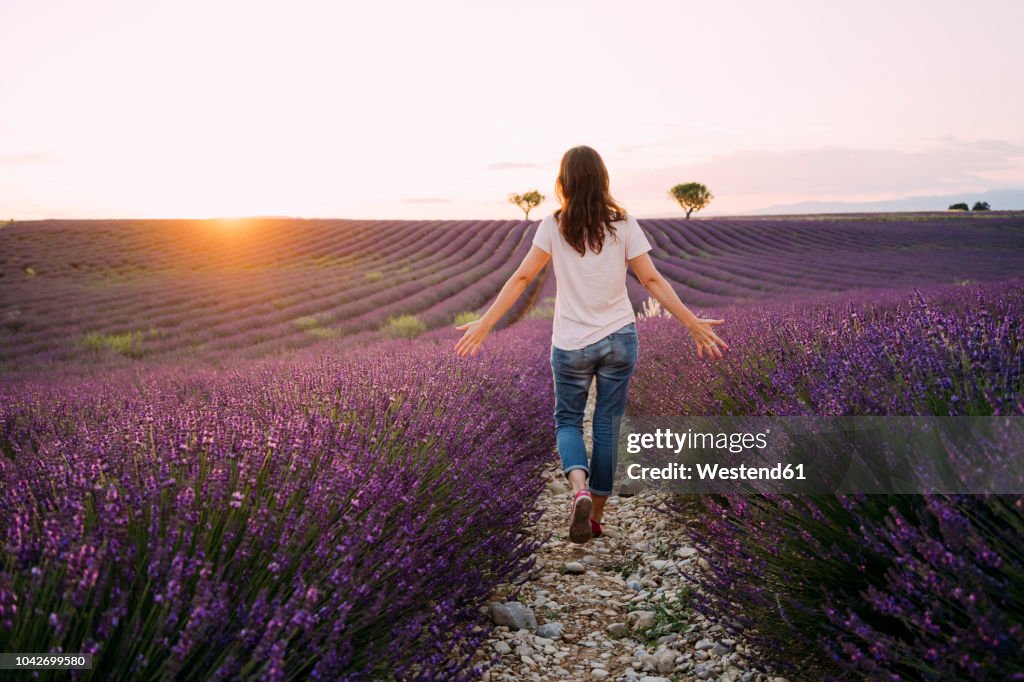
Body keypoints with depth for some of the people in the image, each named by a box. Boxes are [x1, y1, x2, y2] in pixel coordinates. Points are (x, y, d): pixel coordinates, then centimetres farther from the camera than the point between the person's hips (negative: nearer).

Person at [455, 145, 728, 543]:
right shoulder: (623, 224, -3)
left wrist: (484, 324, 0)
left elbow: (522, 278, -6)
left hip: (571, 343, -1)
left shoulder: (554, 226, -5)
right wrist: (693, 324, 1)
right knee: (608, 426, 11)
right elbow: (652, 280, -5)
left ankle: (580, 489, -14)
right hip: (619, 338, 1)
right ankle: (595, 516, 18)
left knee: (568, 420, 15)